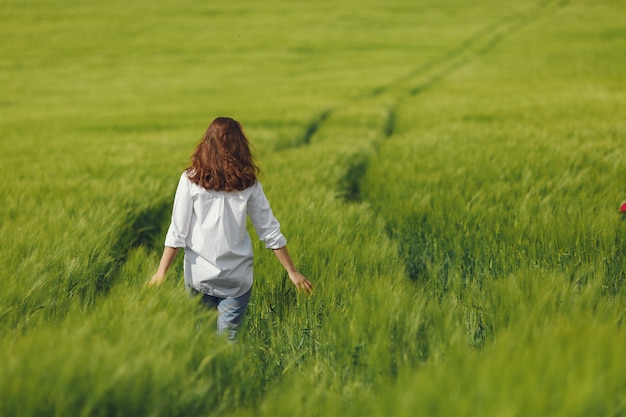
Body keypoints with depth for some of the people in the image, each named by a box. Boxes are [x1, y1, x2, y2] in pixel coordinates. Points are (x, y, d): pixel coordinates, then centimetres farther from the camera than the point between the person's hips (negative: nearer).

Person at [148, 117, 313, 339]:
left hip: (199, 275, 0)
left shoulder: (191, 180, -5)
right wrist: (292, 271, 9)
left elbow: (177, 231, -7)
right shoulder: (248, 184, -2)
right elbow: (271, 233, 1)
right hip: (237, 279, 0)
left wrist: (161, 273, -3)